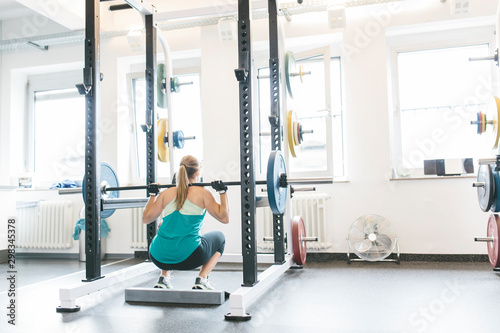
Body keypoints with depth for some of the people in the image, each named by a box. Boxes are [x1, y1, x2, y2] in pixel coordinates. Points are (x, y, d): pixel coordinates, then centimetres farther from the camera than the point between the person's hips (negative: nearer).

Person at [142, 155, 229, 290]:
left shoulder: (166, 193, 9)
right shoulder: (202, 193, -1)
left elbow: (146, 218, 15)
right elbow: (224, 218, -2)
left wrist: (152, 195, 26)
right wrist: (223, 192, 4)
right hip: (188, 257, -4)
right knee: (219, 237, 25)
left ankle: (164, 277, 24)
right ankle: (202, 279, 8)